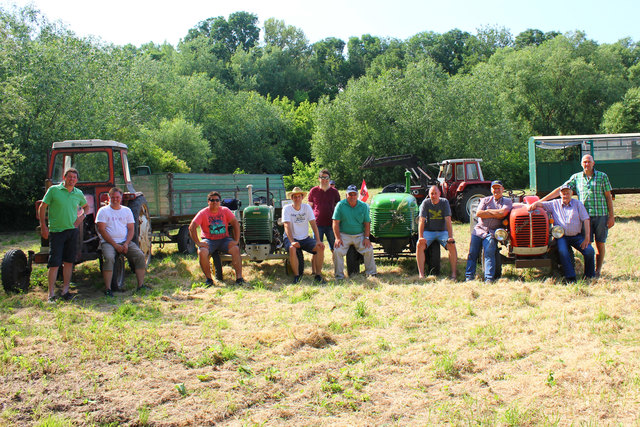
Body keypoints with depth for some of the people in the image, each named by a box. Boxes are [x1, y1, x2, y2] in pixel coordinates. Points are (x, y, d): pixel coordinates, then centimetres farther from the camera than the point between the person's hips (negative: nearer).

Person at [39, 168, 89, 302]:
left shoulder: (78, 194, 9)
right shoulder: (53, 190, -3)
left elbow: (86, 206, 27)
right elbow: (42, 208, 0)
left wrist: (82, 216, 7)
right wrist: (43, 226, -7)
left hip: (72, 231, 4)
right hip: (56, 231, -4)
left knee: (69, 261, 6)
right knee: (54, 263, -6)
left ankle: (65, 291, 15)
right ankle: (51, 294, 1)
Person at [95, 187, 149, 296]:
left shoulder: (127, 210, 15)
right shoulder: (103, 211, 4)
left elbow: (131, 229, 9)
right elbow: (102, 230, -6)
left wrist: (126, 244, -9)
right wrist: (115, 245, -14)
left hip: (125, 242, 3)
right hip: (108, 242, -3)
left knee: (140, 256, -18)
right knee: (108, 258, -33)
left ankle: (141, 285, -13)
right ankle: (107, 288, -26)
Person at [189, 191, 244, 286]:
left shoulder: (225, 211, 2)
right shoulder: (203, 213, -4)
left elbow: (236, 224, -3)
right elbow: (192, 227, -12)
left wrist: (236, 240, -13)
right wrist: (198, 243, -20)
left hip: (224, 239, 1)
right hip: (209, 240, -1)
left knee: (236, 249, -27)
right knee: (202, 252, -32)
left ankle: (239, 277, -20)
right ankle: (208, 278, -15)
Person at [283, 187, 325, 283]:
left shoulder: (307, 207, 2)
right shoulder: (287, 209, -7)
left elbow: (313, 224, -3)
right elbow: (287, 227, -17)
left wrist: (318, 241, -15)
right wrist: (292, 242, -31)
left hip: (305, 238, 3)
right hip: (291, 238, -3)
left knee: (320, 247, -20)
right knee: (292, 249, -36)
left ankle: (318, 275, -10)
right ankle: (296, 276, -22)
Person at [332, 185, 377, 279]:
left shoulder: (364, 206, 5)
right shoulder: (340, 205, -2)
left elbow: (367, 223, 6)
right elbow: (336, 223, -4)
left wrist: (366, 238, -6)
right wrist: (338, 238, -13)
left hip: (359, 235, 2)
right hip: (344, 235, -1)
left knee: (369, 249, -16)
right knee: (337, 251, -22)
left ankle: (371, 273, 2)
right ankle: (339, 275, -7)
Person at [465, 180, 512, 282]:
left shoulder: (507, 202, 11)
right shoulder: (485, 200, 17)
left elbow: (503, 213, -10)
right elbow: (478, 213, -1)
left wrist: (487, 211, -1)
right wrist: (496, 214, -3)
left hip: (491, 232, -3)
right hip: (478, 230, 3)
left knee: (489, 253, -19)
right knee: (472, 253, -6)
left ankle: (489, 278, -19)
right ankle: (469, 276, -3)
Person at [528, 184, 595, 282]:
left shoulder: (578, 203, 11)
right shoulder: (555, 204, 14)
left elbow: (585, 219, 4)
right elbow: (541, 203, 10)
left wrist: (587, 237, -8)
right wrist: (534, 204, -17)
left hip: (577, 236, 1)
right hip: (561, 236, -1)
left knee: (589, 251, -21)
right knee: (563, 252, -31)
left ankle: (590, 277, -4)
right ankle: (570, 278, -28)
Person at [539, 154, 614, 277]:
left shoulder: (602, 176, 4)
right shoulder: (576, 177, 8)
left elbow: (608, 197, 5)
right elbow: (560, 190, 6)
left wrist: (611, 216, -1)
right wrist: (541, 201, -2)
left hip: (601, 215, -1)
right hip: (584, 215, 1)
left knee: (600, 243, 3)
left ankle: (598, 270, 12)